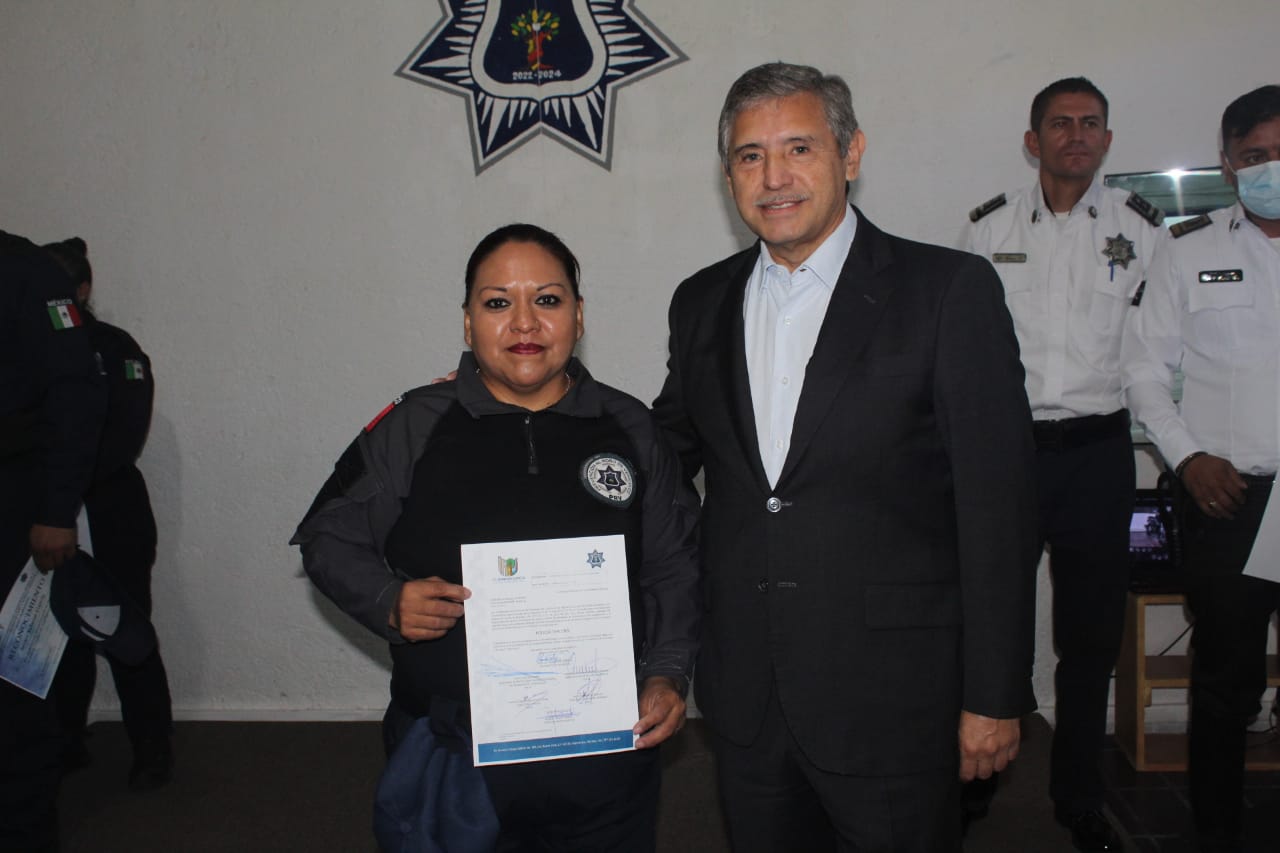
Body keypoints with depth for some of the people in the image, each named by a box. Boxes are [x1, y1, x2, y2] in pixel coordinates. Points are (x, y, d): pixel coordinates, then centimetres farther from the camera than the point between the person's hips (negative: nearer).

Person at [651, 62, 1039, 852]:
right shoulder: (701, 302, 6)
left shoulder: (951, 289, -9)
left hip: (890, 698, -4)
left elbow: (998, 500, -10)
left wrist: (996, 697, -10)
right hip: (744, 694, 4)